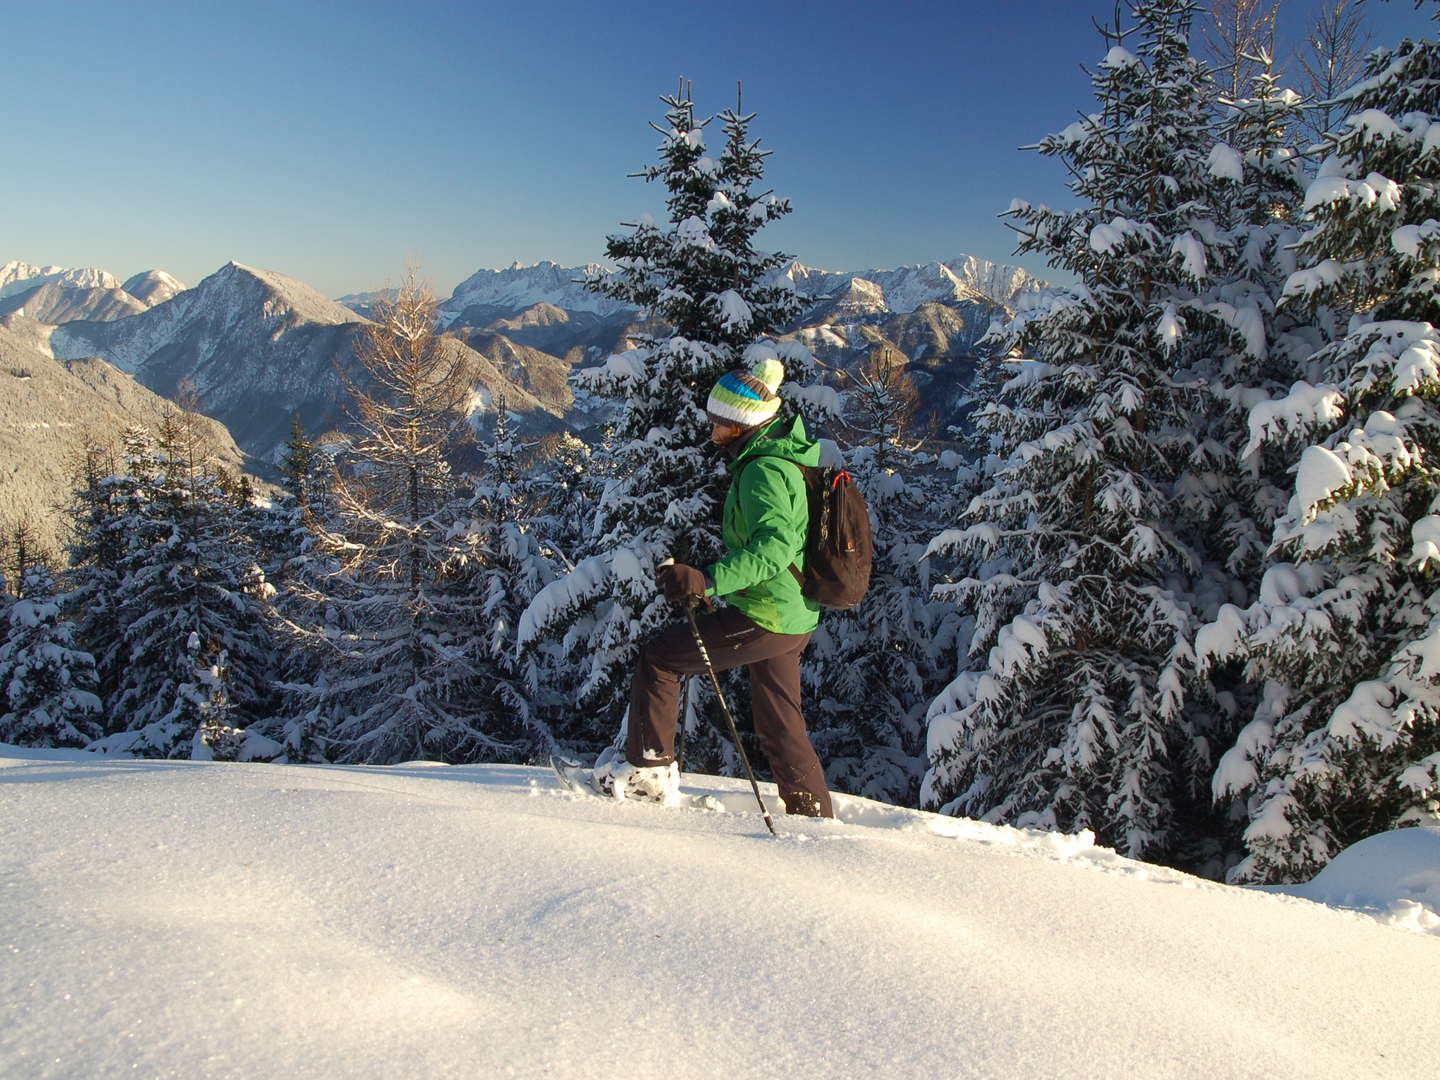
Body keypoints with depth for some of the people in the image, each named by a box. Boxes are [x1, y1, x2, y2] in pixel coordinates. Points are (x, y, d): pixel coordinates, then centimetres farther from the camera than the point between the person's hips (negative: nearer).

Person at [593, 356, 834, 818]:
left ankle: (648, 767, 11)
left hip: (764, 618, -10)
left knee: (659, 657, 2)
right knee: (780, 727, 18)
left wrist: (708, 579, -40)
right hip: (796, 619, 10)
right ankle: (816, 818, 26)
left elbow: (775, 544, -34)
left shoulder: (763, 470, -20)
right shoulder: (787, 458, 12)